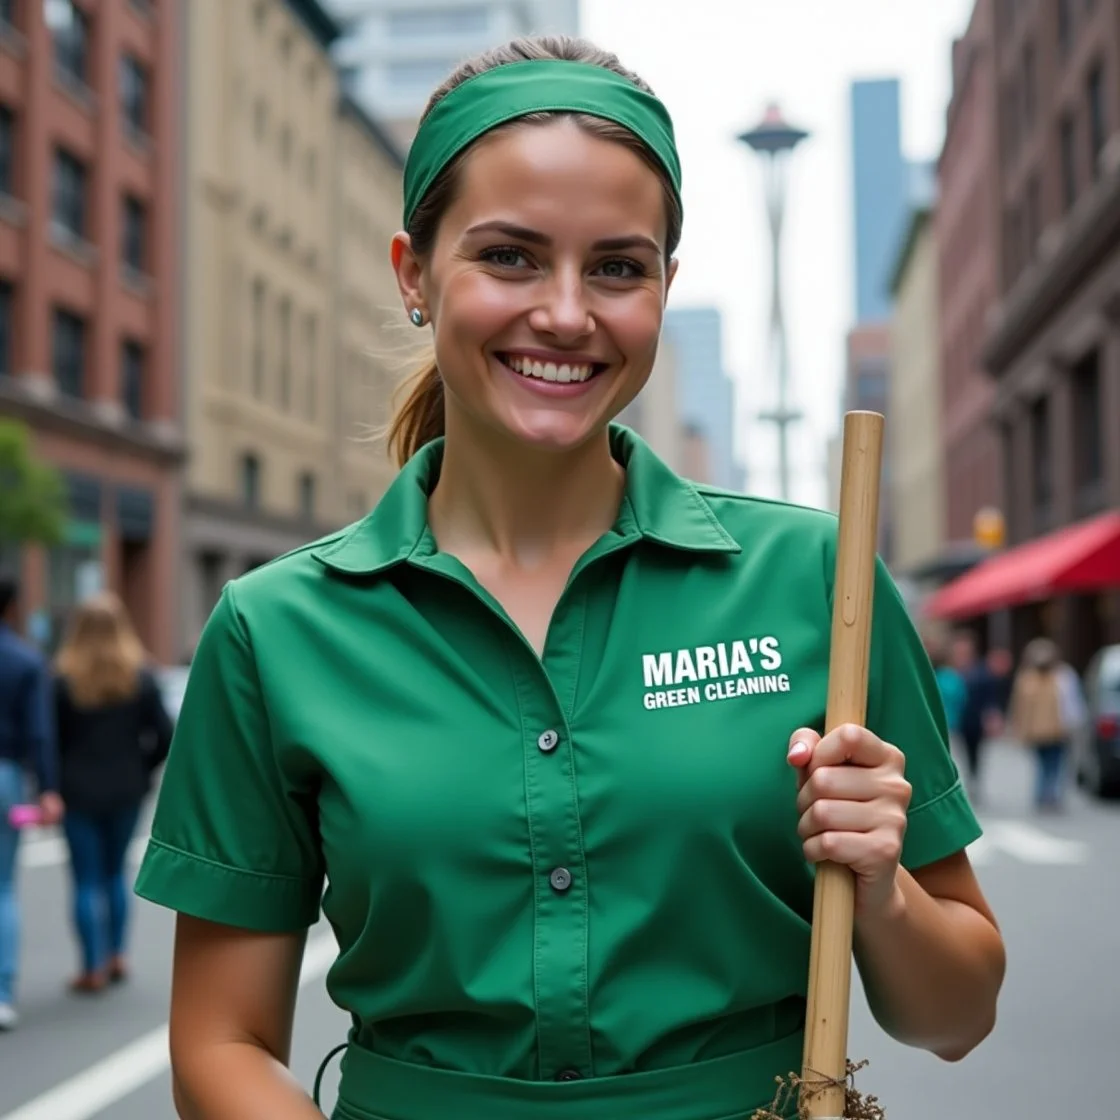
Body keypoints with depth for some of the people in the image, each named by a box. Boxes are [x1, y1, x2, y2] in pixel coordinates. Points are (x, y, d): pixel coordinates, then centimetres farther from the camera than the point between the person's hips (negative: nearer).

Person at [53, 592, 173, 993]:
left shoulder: (64, 679, -9)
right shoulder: (141, 676, -2)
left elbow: (51, 737, -10)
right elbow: (164, 736, -5)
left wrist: (54, 785, 3)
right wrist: (140, 767, 10)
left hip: (79, 792, -3)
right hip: (126, 790, 3)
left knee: (87, 880, 4)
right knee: (115, 873, 18)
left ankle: (94, 969, 5)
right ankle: (116, 957, 22)